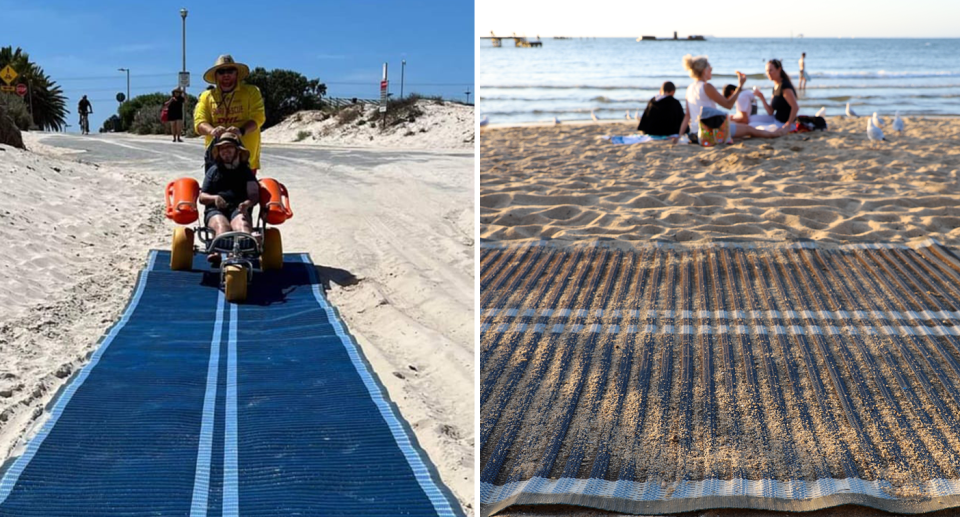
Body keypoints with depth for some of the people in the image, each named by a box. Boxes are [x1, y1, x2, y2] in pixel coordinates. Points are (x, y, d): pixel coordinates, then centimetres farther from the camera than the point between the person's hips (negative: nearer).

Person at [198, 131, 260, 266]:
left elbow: (255, 194, 7)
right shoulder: (213, 170, 24)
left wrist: (248, 203, -18)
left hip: (238, 209, 0)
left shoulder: (245, 171, 23)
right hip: (215, 210, 0)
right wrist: (214, 198, -7)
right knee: (222, 225, -37)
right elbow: (202, 197, 18)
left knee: (242, 224, -38)